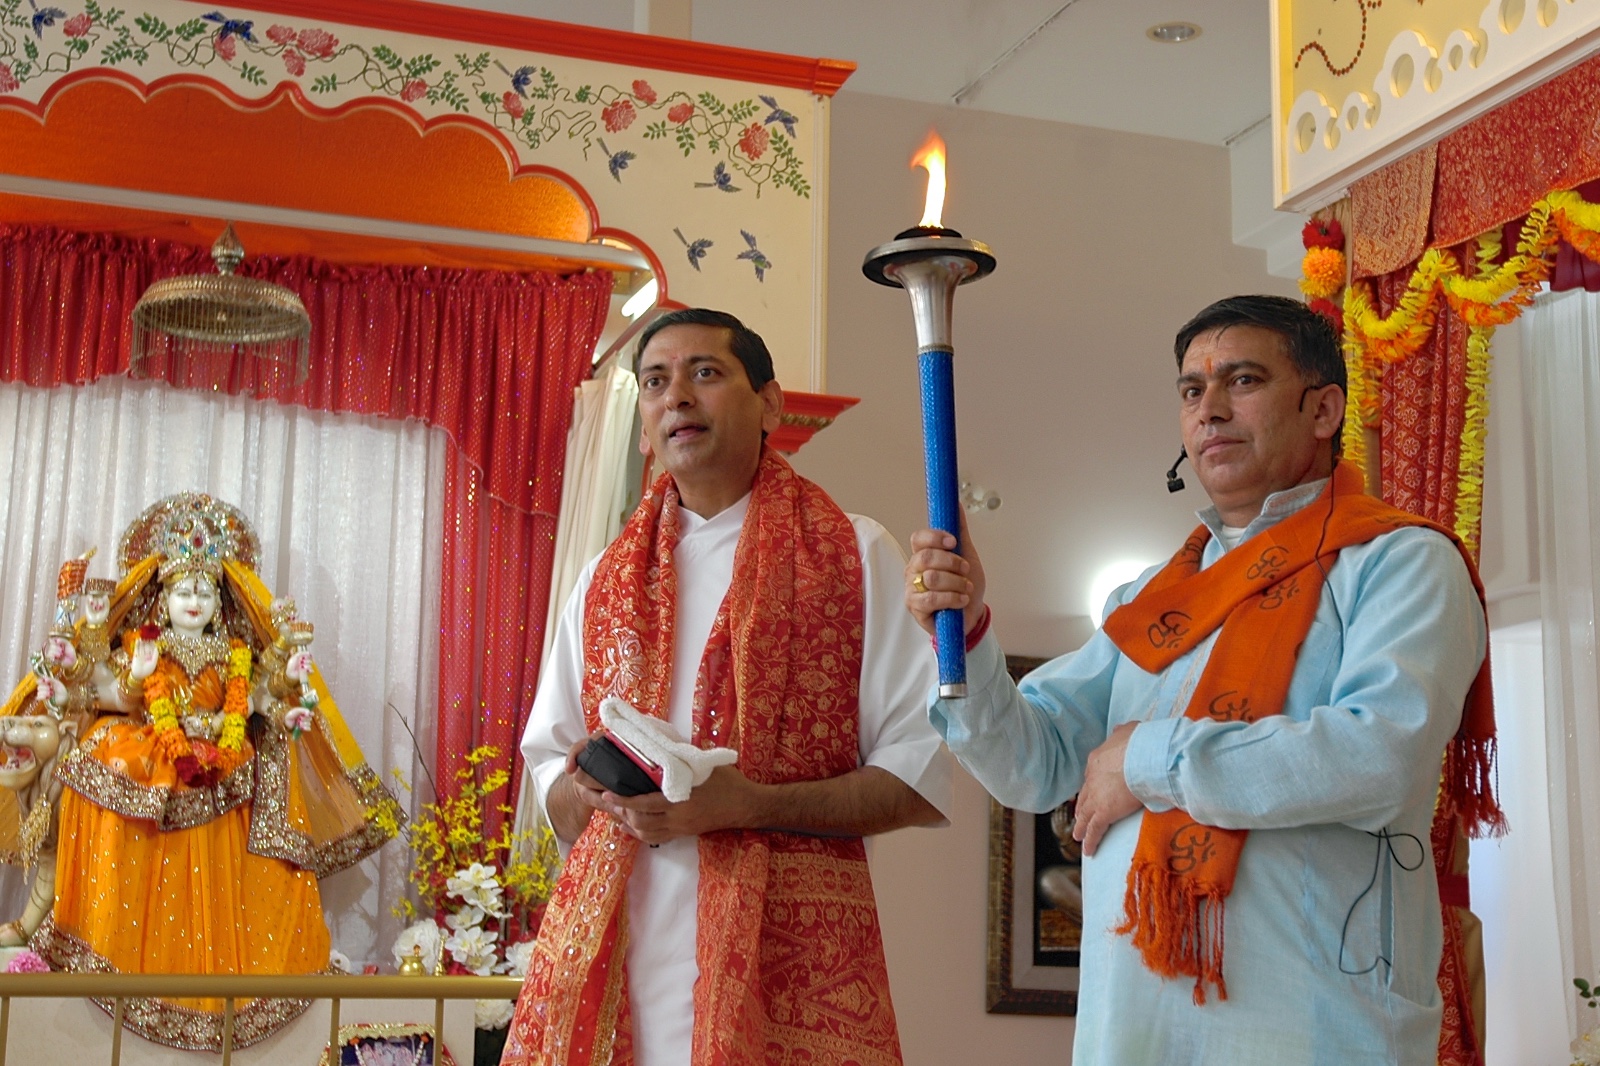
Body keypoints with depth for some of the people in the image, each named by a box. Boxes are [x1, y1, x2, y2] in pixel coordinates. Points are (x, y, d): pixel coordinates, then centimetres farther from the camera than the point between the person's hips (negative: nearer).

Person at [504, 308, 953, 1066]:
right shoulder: (608, 579, 15)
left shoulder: (855, 558, 2)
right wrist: (599, 795, -5)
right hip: (608, 943, 4)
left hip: (787, 946, -3)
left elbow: (921, 778, -3)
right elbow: (548, 768, 18)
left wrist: (748, 806, -15)